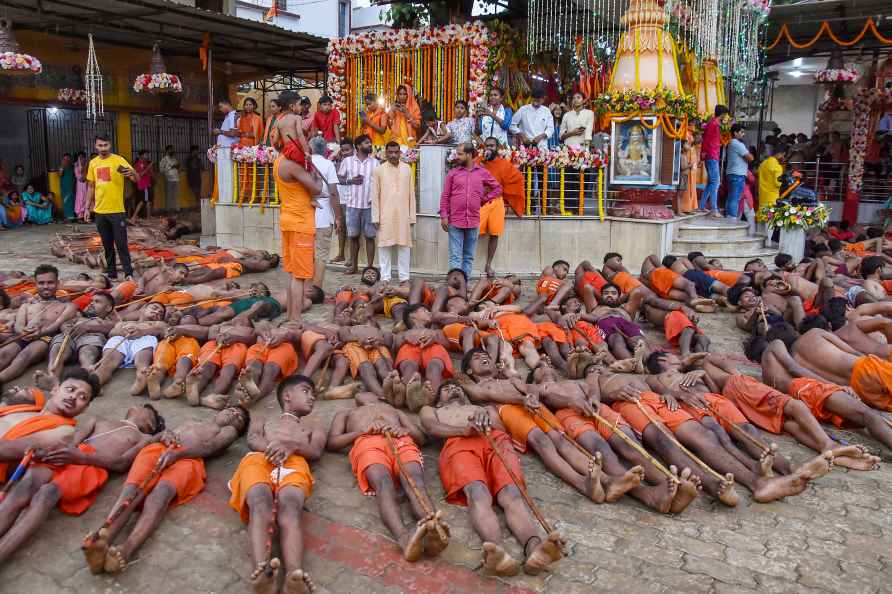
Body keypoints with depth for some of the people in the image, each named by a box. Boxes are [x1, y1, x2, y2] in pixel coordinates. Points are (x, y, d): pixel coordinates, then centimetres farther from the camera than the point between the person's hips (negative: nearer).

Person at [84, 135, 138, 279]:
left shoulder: (119, 160, -6)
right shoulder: (93, 163, 9)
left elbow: (137, 179, -16)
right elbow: (91, 186, 17)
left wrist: (132, 173, -39)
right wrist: (87, 207, 14)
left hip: (117, 210, -5)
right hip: (100, 211, 5)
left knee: (121, 244, -5)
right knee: (107, 245, 12)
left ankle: (129, 274, 0)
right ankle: (111, 273, 20)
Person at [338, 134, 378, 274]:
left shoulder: (375, 162, 6)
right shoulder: (347, 161, 5)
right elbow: (339, 178, 8)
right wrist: (350, 181, -10)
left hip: (369, 205, 0)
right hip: (353, 204, 0)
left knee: (370, 236, 1)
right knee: (353, 235, 7)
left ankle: (370, 266, 8)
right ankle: (353, 265, 18)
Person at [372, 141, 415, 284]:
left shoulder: (407, 169, 7)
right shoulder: (378, 170, 2)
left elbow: (411, 194, 7)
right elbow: (375, 195, 1)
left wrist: (412, 216, 4)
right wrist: (375, 217, -4)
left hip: (403, 215, 1)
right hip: (385, 215, -1)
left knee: (404, 246, 3)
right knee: (385, 246, 1)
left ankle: (404, 277, 11)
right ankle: (385, 277, 9)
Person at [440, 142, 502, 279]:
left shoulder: (482, 173, 7)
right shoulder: (453, 173, 4)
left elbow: (497, 188, 18)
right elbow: (445, 196, 2)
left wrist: (484, 199, 8)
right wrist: (444, 216, -5)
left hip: (473, 221, 2)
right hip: (455, 221, -2)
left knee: (469, 257, 8)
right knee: (455, 257, -4)